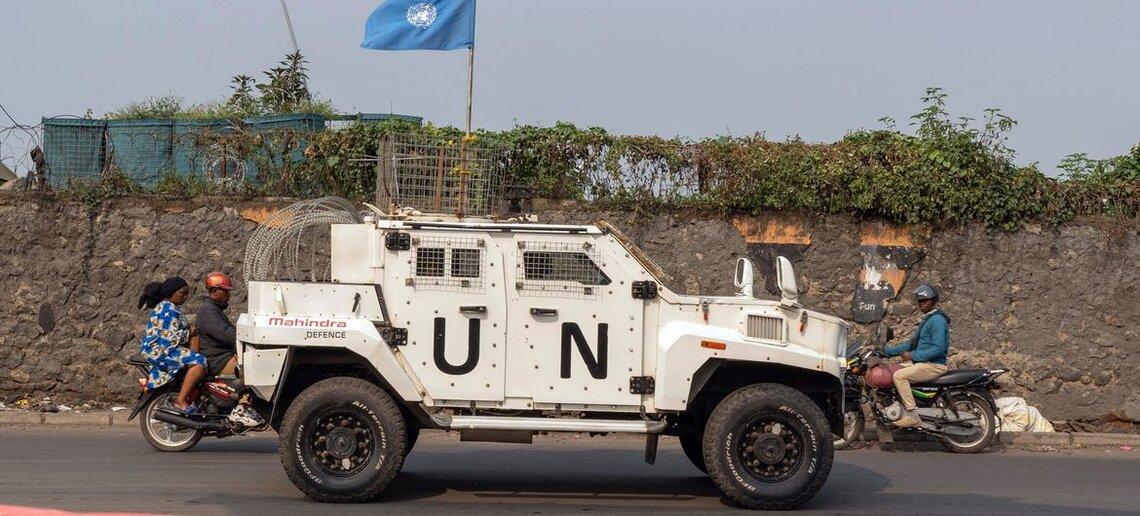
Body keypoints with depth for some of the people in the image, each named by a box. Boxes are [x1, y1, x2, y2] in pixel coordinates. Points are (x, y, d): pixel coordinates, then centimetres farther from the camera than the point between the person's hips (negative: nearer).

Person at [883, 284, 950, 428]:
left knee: (899, 376, -25)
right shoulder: (927, 320, 20)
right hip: (923, 363, 11)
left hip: (934, 365, -11)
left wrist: (914, 355, -21)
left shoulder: (937, 320, -13)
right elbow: (912, 342, 23)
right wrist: (887, 351, 16)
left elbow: (939, 348, -23)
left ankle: (912, 415, -27)